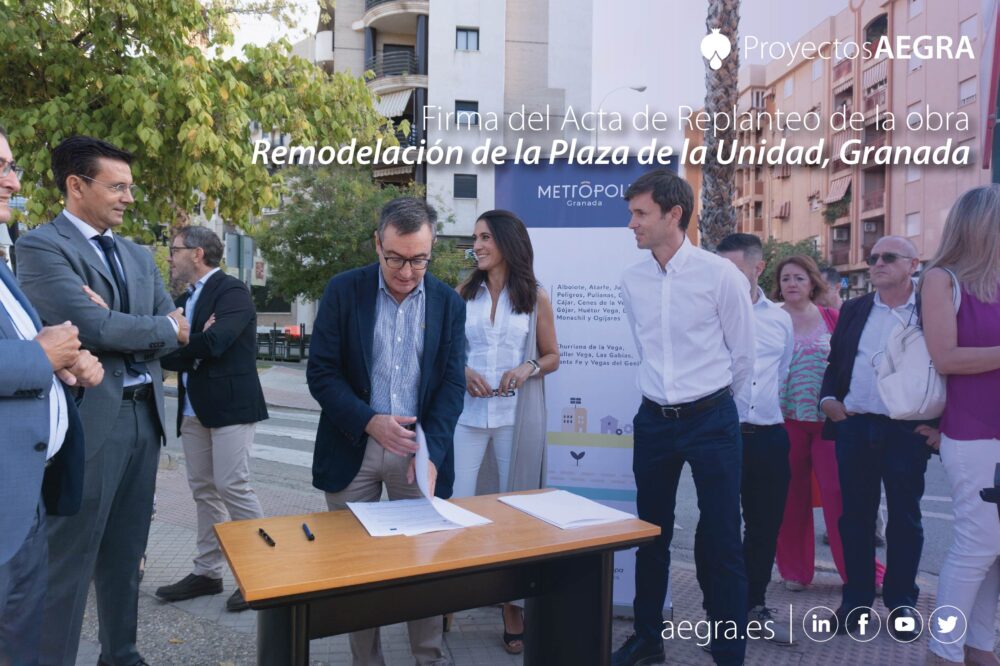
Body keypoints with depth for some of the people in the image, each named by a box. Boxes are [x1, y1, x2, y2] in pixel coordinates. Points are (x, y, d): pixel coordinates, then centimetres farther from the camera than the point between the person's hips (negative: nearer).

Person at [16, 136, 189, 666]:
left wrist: (118, 329, -9)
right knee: (70, 561, 3)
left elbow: (179, 329, 8)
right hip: (88, 419, -7)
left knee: (126, 553, 17)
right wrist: (162, 326, -5)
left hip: (143, 414, 7)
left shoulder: (138, 256, 15)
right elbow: (93, 327, -20)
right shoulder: (40, 246, -7)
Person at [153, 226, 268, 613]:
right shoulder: (184, 299, 17)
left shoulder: (231, 291, -9)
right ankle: (208, 572, 22)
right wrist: (195, 345, -14)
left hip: (230, 405, -8)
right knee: (203, 490, 12)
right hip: (194, 409, 9)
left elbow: (214, 341, -23)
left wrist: (180, 350, -5)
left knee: (232, 486, -9)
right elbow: (166, 355, 7)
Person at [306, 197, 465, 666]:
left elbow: (452, 384, -2)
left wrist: (432, 452, -16)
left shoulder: (448, 302, 0)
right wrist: (371, 421, -20)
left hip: (419, 449, 1)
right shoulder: (344, 290, -4)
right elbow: (321, 372, -6)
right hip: (353, 448, 0)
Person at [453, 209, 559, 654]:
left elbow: (552, 357, 7)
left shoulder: (536, 297, 2)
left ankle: (512, 605, 23)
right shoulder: (463, 293, 6)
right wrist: (462, 370, -10)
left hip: (517, 413, -1)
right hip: (466, 411, 1)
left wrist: (528, 368, -13)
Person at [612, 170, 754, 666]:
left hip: (711, 420, -4)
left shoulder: (720, 275, -12)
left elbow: (742, 355, 0)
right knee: (651, 535, 15)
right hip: (653, 420, 4)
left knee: (720, 544, 3)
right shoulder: (632, 280, 1)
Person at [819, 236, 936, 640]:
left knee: (904, 518, 8)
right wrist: (828, 399, 0)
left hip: (906, 431, -3)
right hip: (854, 427, 3)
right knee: (856, 516, 9)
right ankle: (856, 598, 22)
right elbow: (834, 362, 15)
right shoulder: (853, 311, 11)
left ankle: (901, 603, 24)